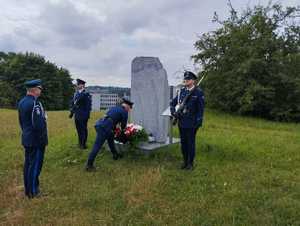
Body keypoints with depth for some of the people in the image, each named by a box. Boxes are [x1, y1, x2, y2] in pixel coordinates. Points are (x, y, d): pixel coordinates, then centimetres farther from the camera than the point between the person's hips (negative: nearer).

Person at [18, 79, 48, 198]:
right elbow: (39, 125, -25)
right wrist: (43, 140, -13)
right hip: (36, 141, -9)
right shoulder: (35, 103, -22)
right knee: (35, 166, 3)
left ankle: (27, 189, 30)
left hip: (26, 139, 9)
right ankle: (33, 191, 15)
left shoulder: (21, 102, 7)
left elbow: (21, 121, 15)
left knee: (27, 164, 17)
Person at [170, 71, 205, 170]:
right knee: (183, 142, 12)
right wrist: (173, 112, 2)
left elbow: (201, 108, -8)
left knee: (191, 143, 5)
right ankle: (185, 161, 26)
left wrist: (199, 122, -11)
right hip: (181, 122, 5)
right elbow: (172, 103, 16)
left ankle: (190, 163, 18)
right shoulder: (181, 91, 8)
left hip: (192, 123, -5)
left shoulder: (198, 92, -6)